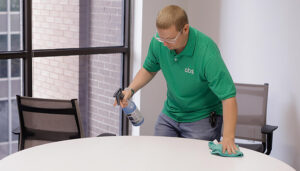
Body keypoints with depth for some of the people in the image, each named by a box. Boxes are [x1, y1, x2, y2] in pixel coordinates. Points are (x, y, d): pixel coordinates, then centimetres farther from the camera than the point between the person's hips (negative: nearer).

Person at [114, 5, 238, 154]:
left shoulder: (206, 52, -30)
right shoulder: (158, 42, -13)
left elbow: (228, 96, -32)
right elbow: (149, 69, 9)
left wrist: (228, 138, -40)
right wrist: (131, 89, -9)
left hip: (202, 119, -5)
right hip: (170, 115, 5)